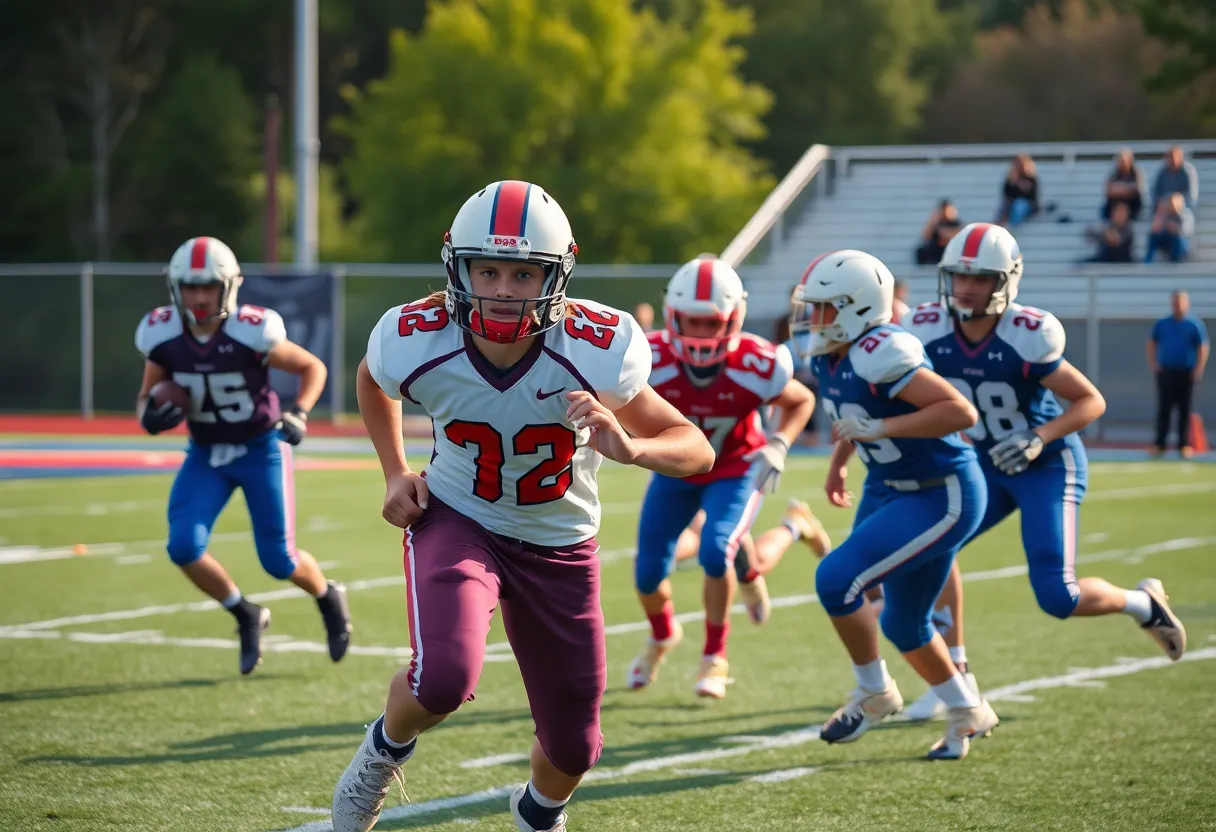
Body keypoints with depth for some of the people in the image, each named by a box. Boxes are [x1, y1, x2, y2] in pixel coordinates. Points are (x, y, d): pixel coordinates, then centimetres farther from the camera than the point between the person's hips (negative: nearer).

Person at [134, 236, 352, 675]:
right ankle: (246, 616, 10)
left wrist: (298, 414, -25)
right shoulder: (163, 337, -14)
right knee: (184, 547, -16)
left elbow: (313, 367, -10)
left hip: (261, 450, -3)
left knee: (278, 560, -2)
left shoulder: (251, 333, -24)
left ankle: (329, 599, 34)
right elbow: (146, 395, 2)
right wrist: (150, 415, -21)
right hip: (206, 454, 3)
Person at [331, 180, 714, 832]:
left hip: (560, 546, 2)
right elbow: (372, 380, 5)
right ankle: (387, 748, 6)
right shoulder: (417, 344, -23)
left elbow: (697, 450, -19)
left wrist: (630, 448, -39)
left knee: (573, 747, 10)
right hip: (457, 520, -1)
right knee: (443, 679, -31)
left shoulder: (595, 351, -27)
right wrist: (395, 472, -5)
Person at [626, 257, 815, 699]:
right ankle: (661, 636, 41)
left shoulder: (757, 366, -29)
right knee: (649, 573, 3)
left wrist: (778, 447, -22)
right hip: (676, 470, 2)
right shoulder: (650, 360, -29)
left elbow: (802, 401, -7)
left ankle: (715, 658, -1)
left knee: (715, 551, -25)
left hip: (736, 469, -2)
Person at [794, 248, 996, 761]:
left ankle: (875, 694, 5)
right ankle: (968, 714, 36)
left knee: (836, 580, -16)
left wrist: (879, 428, -33)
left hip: (941, 498, -10)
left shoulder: (880, 354, -28)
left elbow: (961, 411, -32)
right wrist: (839, 463, 18)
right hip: (887, 490, 10)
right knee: (903, 626, 16)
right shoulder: (829, 357, 0)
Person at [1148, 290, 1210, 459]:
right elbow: (1151, 343, 16)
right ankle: (1160, 444, 2)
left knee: (1184, 409, 1)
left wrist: (1199, 369, -11)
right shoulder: (1162, 324, 8)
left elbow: (1204, 347, -2)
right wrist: (1152, 363, 4)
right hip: (1165, 371, 2)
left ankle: (1184, 445, 5)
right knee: (1164, 408, 0)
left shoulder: (1195, 325, 0)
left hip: (1186, 373, -2)